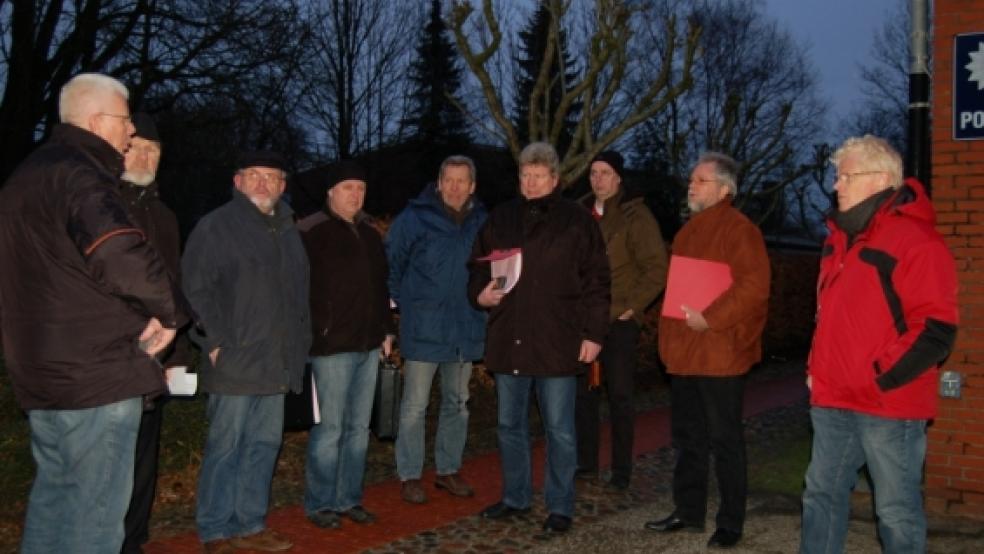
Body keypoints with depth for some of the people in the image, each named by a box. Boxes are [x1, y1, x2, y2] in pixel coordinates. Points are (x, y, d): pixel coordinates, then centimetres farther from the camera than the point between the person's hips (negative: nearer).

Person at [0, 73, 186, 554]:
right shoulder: (79, 175, -16)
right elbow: (125, 260, -33)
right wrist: (170, 313, -17)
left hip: (40, 369, 10)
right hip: (96, 371, -10)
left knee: (54, 487, 20)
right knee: (95, 504, -2)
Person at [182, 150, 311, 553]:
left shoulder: (288, 231, 16)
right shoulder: (216, 226, -5)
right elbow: (195, 289, -11)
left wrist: (300, 344, 13)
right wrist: (214, 344, -15)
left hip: (276, 363, 7)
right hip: (234, 362, -7)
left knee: (264, 444, 12)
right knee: (225, 447, 0)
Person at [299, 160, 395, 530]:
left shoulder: (370, 234, 17)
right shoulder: (312, 232, -6)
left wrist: (386, 329, 18)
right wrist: (316, 331, -16)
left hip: (368, 345, 7)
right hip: (332, 345, -7)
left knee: (358, 428, 11)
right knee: (329, 429, -3)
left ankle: (349, 499, 21)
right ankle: (320, 504, 9)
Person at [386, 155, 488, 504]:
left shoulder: (481, 221, 4)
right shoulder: (415, 218, -7)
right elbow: (390, 263, -1)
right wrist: (404, 301, -2)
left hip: (466, 329, 5)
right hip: (423, 328, -4)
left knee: (458, 403, 14)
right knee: (415, 405, 1)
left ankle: (448, 470, 29)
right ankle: (409, 476, 13)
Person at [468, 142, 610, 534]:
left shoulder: (577, 221, -1)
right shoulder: (500, 218, 9)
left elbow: (597, 282, -3)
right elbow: (476, 267, 18)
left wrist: (593, 333, -8)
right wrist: (480, 293, -3)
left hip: (557, 343, -4)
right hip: (508, 340, 5)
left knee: (559, 430, 5)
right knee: (510, 425, 15)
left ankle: (559, 507, 17)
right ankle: (515, 497, 30)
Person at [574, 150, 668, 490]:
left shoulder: (635, 216, -6)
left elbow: (656, 269, -9)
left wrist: (631, 306, -11)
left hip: (618, 322, -5)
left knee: (620, 397, 2)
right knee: (582, 394, 11)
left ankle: (621, 473, 12)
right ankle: (586, 465, 23)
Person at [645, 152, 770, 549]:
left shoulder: (739, 230, -10)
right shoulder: (689, 231, 17)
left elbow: (754, 287, -20)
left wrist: (711, 318, -21)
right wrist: (671, 333, 14)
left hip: (720, 353, -9)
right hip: (685, 351, 9)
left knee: (724, 441, 1)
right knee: (687, 437, 15)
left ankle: (731, 523, 13)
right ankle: (689, 511, 28)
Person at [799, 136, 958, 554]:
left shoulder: (916, 240, -13)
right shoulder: (841, 237, 14)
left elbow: (935, 330, -16)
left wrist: (879, 377, -17)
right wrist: (816, 368, 15)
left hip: (889, 406, -8)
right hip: (832, 400, 8)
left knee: (896, 508, 4)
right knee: (822, 494, 15)